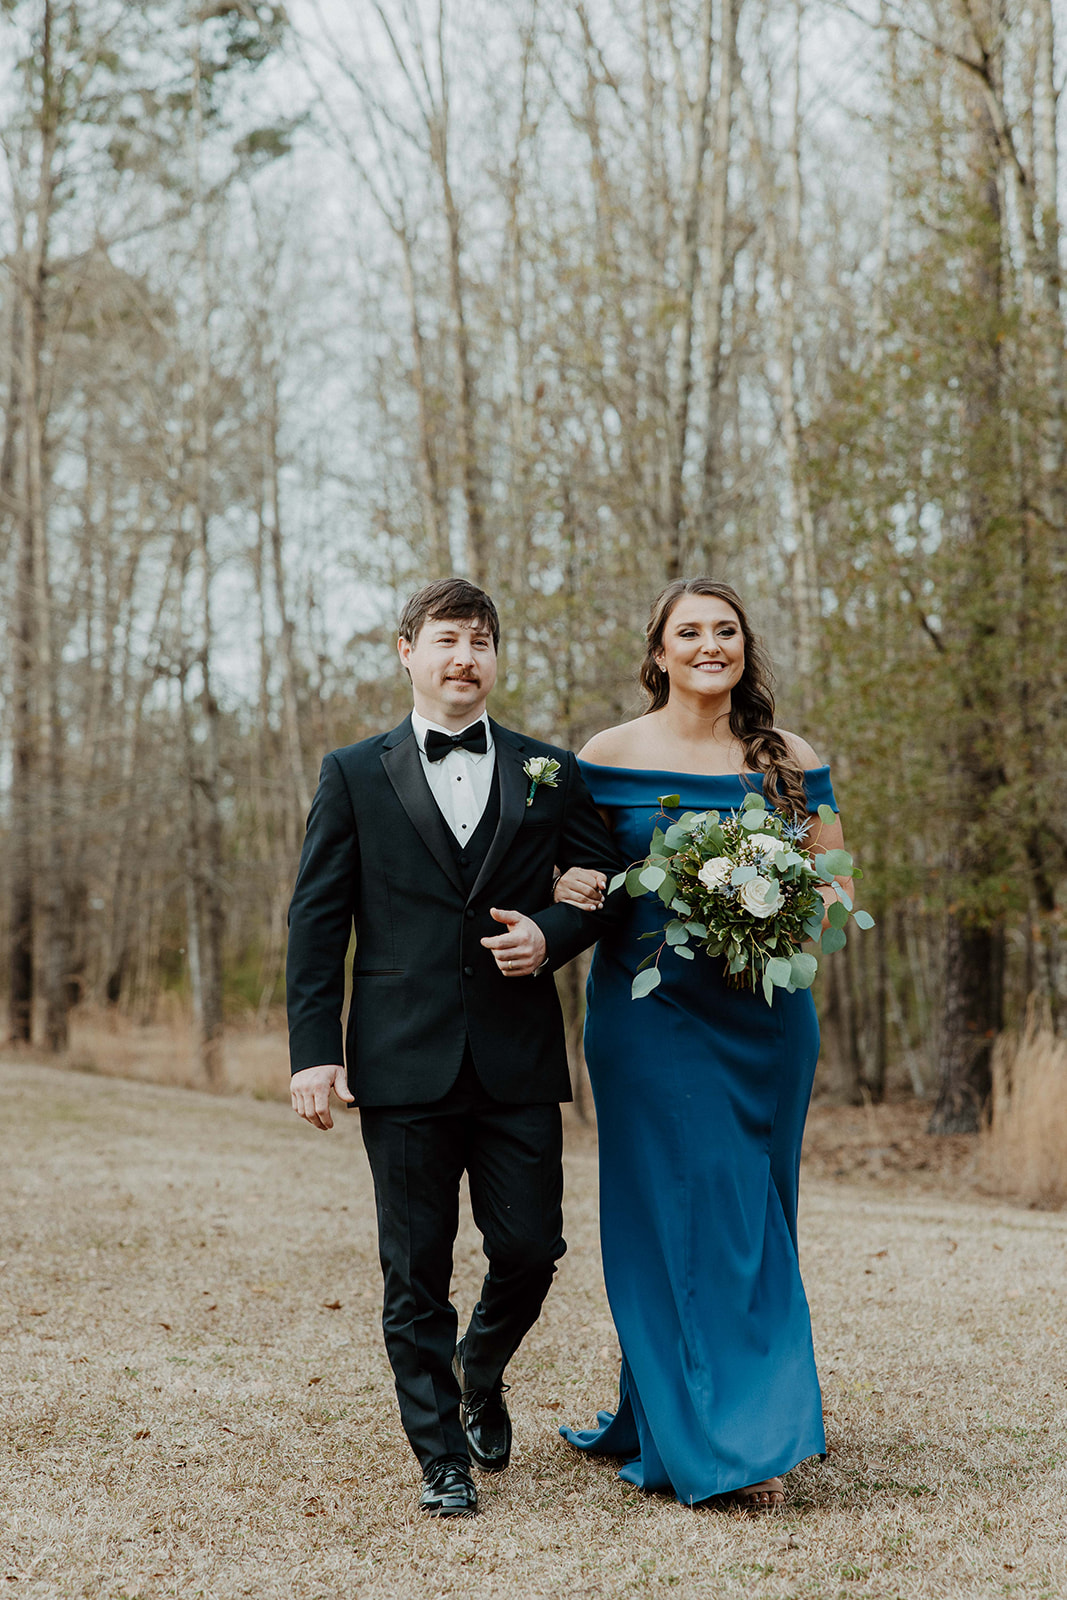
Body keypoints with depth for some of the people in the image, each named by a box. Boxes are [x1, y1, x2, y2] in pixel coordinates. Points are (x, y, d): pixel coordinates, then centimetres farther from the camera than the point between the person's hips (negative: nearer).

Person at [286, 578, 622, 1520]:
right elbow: (317, 921, 3)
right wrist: (314, 1049, -5)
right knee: (416, 1273, 4)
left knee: (530, 1250, 3)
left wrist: (553, 936, -7)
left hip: (520, 1060, 1)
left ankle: (480, 1375, 35)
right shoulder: (354, 775, 7)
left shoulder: (550, 773, 10)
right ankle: (442, 1455, 19)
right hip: (405, 1063, -1)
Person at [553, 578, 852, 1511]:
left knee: (754, 1220, 8)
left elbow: (837, 887, 9)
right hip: (650, 1012, -2)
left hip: (766, 1017, 3)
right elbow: (559, 870, 7)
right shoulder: (611, 756, 0)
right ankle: (715, 1444, 6)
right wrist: (568, 891, -17)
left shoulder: (791, 761, 5)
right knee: (678, 1217, -3)